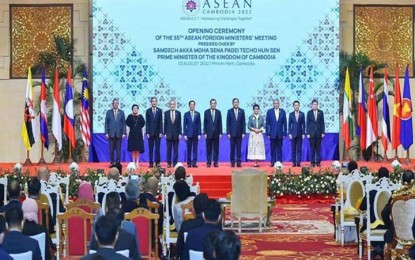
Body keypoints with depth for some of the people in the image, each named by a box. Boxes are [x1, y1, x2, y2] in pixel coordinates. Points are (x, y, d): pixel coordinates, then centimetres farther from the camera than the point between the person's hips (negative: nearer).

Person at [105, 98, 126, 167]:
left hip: (119, 133, 0)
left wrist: (124, 133, -3)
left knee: (118, 149, 0)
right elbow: (106, 123, 4)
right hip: (111, 133, 0)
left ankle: (118, 162, 3)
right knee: (111, 149, 2)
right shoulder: (109, 112, 6)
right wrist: (106, 133, -4)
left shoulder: (121, 112, 7)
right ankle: (112, 162, 7)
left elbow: (124, 123, 5)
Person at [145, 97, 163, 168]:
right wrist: (147, 132, -4)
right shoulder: (148, 111, 5)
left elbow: (161, 122, 3)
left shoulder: (160, 111, 5)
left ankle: (157, 162, 3)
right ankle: (151, 162, 4)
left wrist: (160, 132, -3)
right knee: (151, 149, 2)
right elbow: (147, 122, 3)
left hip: (157, 132, 0)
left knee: (157, 148, -1)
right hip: (150, 132, 0)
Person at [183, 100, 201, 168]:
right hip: (188, 134, 0)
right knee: (189, 149, 2)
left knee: (195, 149, -1)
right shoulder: (186, 114, 4)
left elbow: (199, 124, 5)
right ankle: (189, 163, 7)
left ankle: (194, 163, 0)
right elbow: (184, 125, 3)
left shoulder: (198, 114, 6)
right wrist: (185, 134, -4)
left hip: (195, 134, 0)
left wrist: (199, 134, -2)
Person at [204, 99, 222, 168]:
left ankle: (215, 162, 7)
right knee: (209, 148, 2)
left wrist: (220, 133, -1)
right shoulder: (206, 112, 2)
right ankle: (208, 162, 6)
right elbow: (204, 123, 2)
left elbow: (220, 123, 4)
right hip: (208, 133, -1)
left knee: (216, 148, 3)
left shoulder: (218, 112, 4)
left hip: (216, 133, 1)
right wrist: (205, 133, -4)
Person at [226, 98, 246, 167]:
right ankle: (232, 162, 7)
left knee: (239, 148, 2)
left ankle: (239, 162, 4)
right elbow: (228, 123, 0)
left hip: (239, 133, 1)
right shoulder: (229, 111, 1)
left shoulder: (242, 111, 4)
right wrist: (228, 133, -6)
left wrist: (243, 132, -2)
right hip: (232, 133, -1)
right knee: (232, 148, 2)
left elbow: (243, 122, 4)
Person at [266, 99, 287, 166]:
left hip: (280, 134, 1)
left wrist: (284, 133, 0)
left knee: (279, 149, 5)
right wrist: (268, 133, -3)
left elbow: (284, 123, 5)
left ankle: (279, 162, 8)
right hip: (272, 133, -1)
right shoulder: (269, 111, 2)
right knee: (273, 149, 2)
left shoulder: (282, 111, 5)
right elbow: (267, 123, 2)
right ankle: (273, 162, 6)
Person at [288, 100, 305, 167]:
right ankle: (294, 162, 3)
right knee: (293, 149, 1)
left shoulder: (302, 114, 4)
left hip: (300, 134, 0)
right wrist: (289, 133, -4)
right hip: (293, 133, 0)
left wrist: (303, 133, -2)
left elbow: (303, 124, 4)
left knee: (299, 149, 0)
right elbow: (289, 124, 4)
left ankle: (298, 162, 0)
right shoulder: (291, 114, 3)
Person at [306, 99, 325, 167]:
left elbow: (322, 123, 5)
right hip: (311, 133, -1)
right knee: (312, 149, 1)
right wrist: (307, 133, -4)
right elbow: (307, 124, 3)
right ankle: (312, 162, 4)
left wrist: (323, 132, -1)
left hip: (319, 133, 1)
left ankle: (318, 162, 5)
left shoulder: (321, 112, 6)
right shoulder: (309, 113, 4)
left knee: (318, 148, 2)